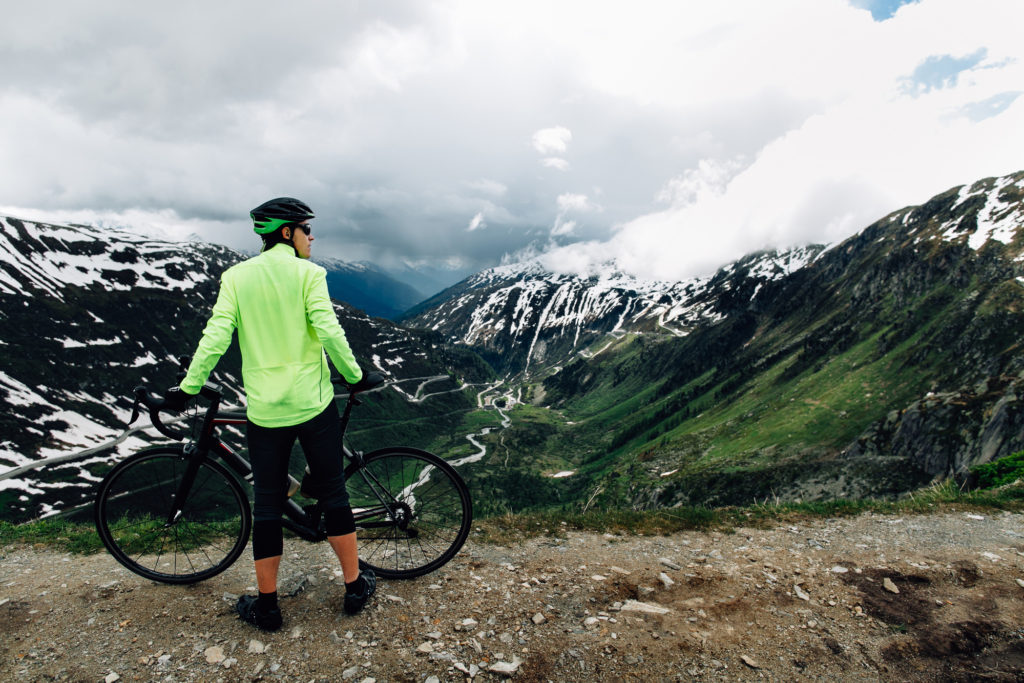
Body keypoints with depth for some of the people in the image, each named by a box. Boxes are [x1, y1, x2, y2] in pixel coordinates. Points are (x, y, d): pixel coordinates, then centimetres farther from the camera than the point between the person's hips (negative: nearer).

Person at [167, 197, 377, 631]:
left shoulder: (235, 276, 3)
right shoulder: (307, 273, -5)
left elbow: (216, 337, -4)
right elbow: (328, 331, -14)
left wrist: (188, 387, 5)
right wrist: (355, 375, -3)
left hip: (264, 411, 2)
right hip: (314, 404, -2)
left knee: (267, 505, 12)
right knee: (333, 494, 12)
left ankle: (267, 606, 23)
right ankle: (355, 585, 23)